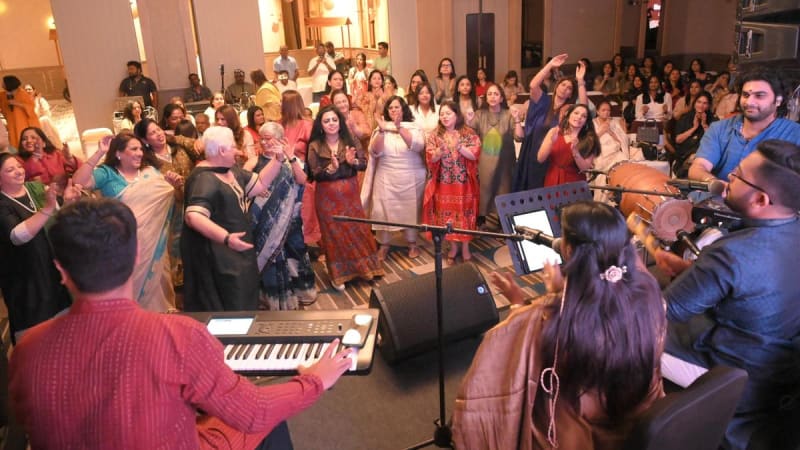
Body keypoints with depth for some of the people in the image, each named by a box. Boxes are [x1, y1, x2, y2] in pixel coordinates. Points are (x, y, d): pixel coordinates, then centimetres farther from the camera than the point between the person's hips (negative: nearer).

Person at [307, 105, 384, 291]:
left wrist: (353, 162, -24)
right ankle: (338, 275, 17)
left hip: (350, 193, 2)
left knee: (358, 229, 7)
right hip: (328, 196, -2)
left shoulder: (351, 141, 1)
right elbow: (315, 174, -11)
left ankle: (363, 267, 24)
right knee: (334, 233, 6)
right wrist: (331, 168, -28)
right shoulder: (315, 146, -6)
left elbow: (364, 164, -4)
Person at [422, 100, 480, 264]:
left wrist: (458, 146, -24)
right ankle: (453, 246, 21)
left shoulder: (468, 133, -1)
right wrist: (441, 149, -23)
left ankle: (465, 247, 19)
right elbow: (431, 158, -4)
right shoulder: (435, 135, 2)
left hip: (464, 183, -1)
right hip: (444, 183, 1)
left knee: (464, 213, 5)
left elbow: (474, 155, -10)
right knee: (447, 214, 6)